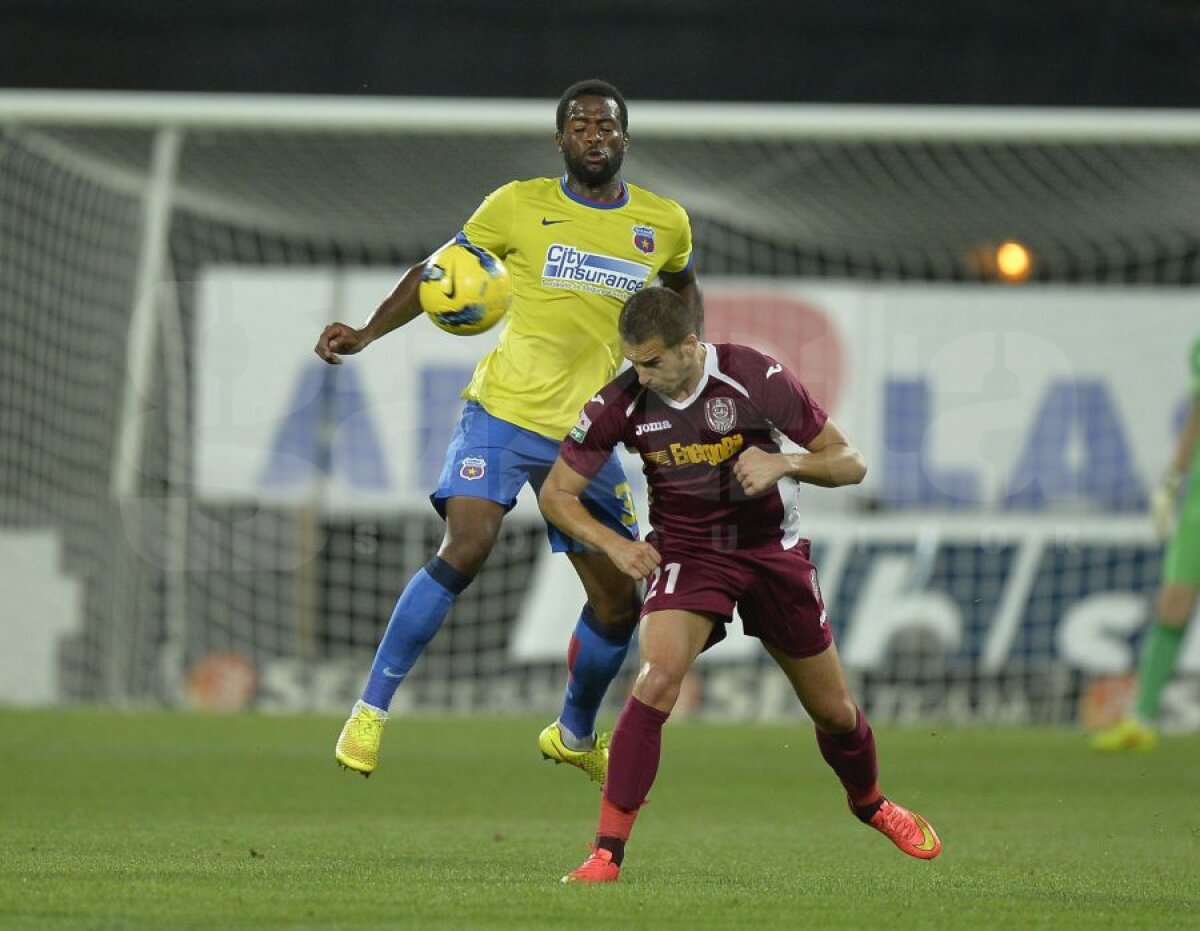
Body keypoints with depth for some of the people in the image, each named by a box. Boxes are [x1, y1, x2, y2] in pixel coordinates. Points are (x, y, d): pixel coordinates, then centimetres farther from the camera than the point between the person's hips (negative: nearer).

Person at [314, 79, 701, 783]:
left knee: (619, 602, 7)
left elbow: (684, 288, 28)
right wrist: (367, 334, -4)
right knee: (466, 549, -26)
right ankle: (371, 711, -18)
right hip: (504, 412, -4)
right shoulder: (519, 206, -2)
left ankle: (575, 736, 34)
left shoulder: (665, 224, 6)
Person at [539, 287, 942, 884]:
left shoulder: (756, 378, -19)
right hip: (686, 554, -1)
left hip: (773, 550, 1)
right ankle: (607, 852, -25)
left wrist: (784, 462, -32)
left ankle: (870, 804, 45)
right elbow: (556, 493, -5)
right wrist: (614, 544, -21)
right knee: (656, 679, -28)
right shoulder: (621, 403, -16)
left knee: (833, 710, 11)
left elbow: (850, 464, -12)